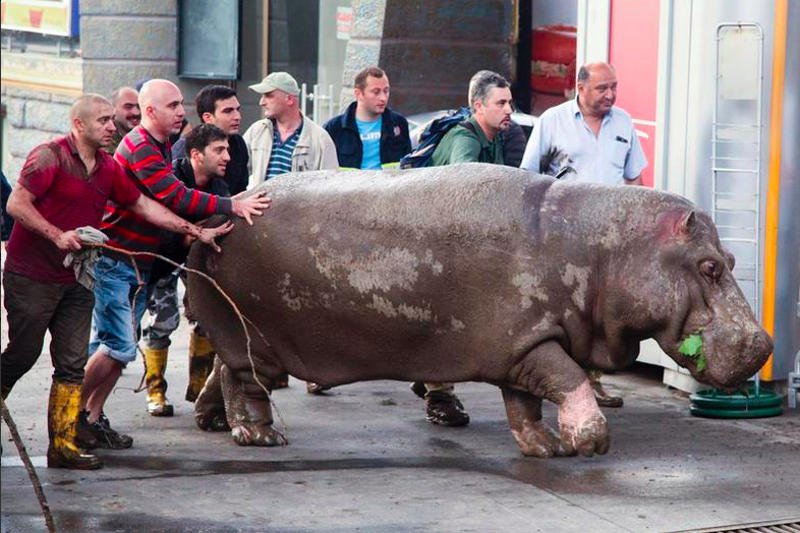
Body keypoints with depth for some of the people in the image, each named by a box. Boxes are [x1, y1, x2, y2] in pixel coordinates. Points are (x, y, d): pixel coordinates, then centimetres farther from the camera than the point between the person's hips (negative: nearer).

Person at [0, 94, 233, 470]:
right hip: (31, 277, -7)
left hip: (76, 279, 7)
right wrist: (57, 235, -26)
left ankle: (63, 445, 6)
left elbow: (143, 205, 15)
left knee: (72, 364, 3)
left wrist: (196, 231, 11)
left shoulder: (108, 168, 10)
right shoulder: (49, 157, -12)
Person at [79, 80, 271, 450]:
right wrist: (232, 206, -25)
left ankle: (94, 417, 15)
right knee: (120, 347, -11)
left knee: (113, 345, 9)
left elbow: (174, 201, 17)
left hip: (138, 264, 9)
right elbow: (176, 198, -25)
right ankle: (75, 410, 1)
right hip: (113, 261, -9)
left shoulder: (161, 147, 14)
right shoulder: (139, 147, -17)